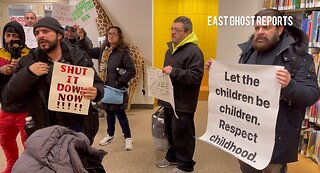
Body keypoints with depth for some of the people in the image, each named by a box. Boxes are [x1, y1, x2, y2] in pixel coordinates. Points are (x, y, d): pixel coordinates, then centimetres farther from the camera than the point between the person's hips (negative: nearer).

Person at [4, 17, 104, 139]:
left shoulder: (79, 57, -4)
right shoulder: (29, 61, 0)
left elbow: (98, 84, 2)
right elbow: (10, 94, -1)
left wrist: (95, 92, -22)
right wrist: (29, 73, -17)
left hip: (77, 126, -1)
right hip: (45, 129, 1)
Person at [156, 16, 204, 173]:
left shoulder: (193, 51, -15)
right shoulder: (171, 48, 15)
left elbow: (195, 76, -25)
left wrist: (174, 72, -29)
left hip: (183, 103, -9)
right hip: (169, 99, 9)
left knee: (182, 134, 2)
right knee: (170, 131, 19)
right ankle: (172, 156, 38)